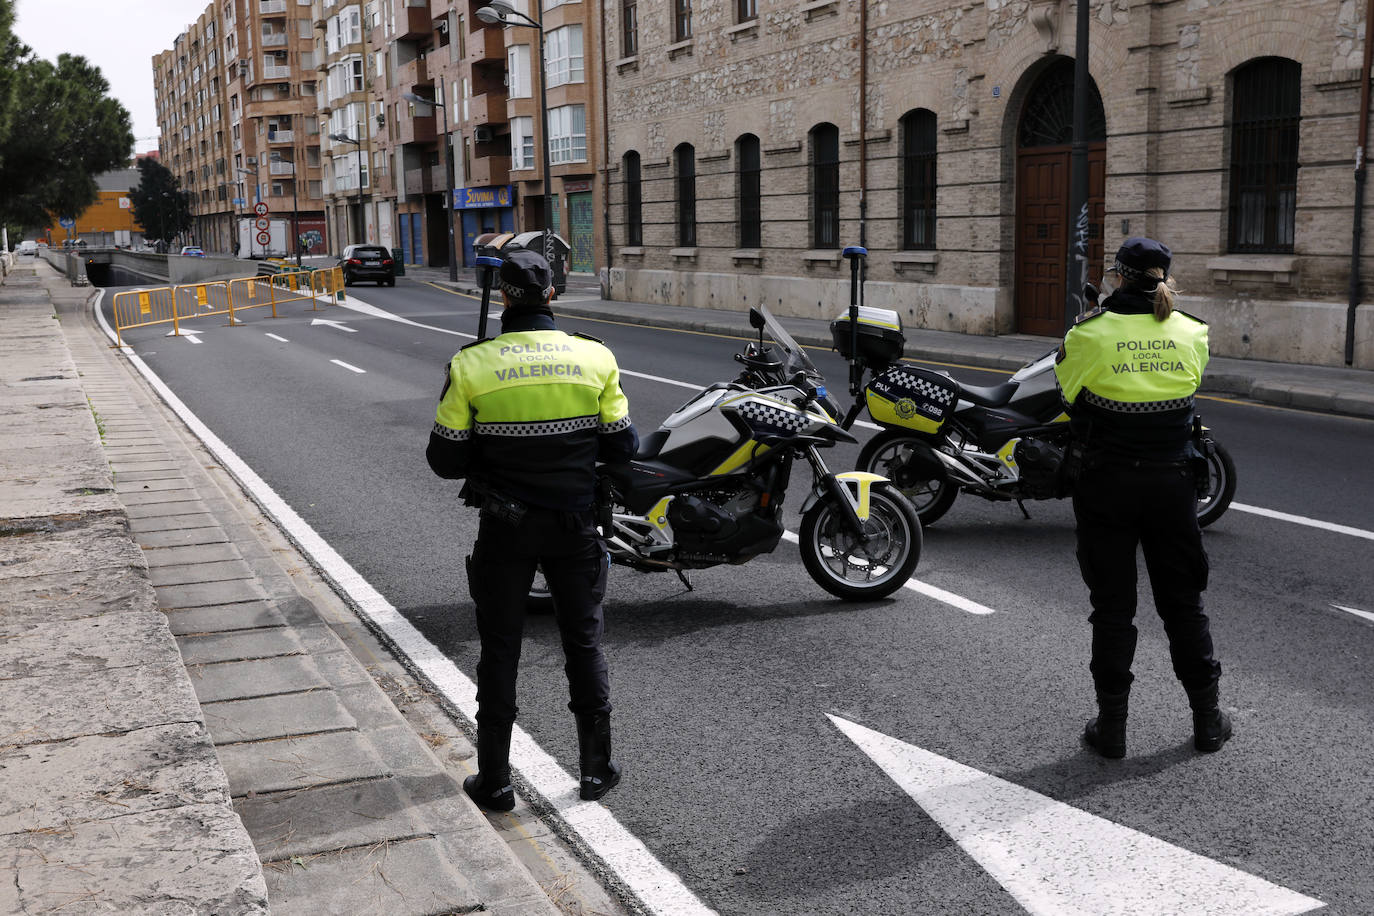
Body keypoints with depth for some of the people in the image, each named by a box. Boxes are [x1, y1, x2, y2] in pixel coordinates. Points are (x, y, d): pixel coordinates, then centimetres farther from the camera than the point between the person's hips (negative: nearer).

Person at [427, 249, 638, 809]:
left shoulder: (471, 365, -11)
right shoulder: (595, 358, -7)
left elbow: (445, 459, -7)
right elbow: (622, 445, 0)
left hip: (504, 529, -1)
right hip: (575, 526, 1)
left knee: (499, 651, 12)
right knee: (583, 643, 16)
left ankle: (494, 780, 20)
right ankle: (596, 769, 25)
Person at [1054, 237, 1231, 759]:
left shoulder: (1091, 334, -13)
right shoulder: (1191, 334, -3)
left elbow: (1066, 388, 1)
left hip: (1106, 485, -2)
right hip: (1172, 482, 2)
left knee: (1112, 607, 7)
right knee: (1183, 603, 15)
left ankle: (1111, 726, 13)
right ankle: (1207, 720, 24)